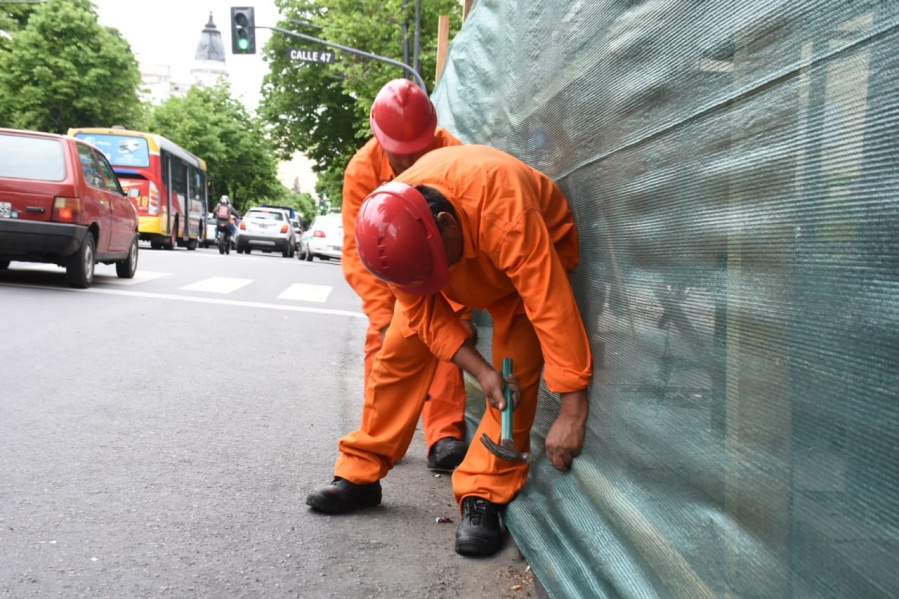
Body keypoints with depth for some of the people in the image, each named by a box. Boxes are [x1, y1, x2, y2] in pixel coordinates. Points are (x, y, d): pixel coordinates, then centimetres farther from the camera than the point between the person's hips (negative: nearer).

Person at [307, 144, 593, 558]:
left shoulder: (502, 206, -46)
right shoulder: (394, 227, -31)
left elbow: (551, 304, -46)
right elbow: (423, 312, -21)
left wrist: (572, 412, -45)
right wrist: (481, 370, -33)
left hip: (534, 255, -3)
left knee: (516, 367, -21)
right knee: (399, 351, -4)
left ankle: (485, 497, -12)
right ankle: (361, 474, 8)